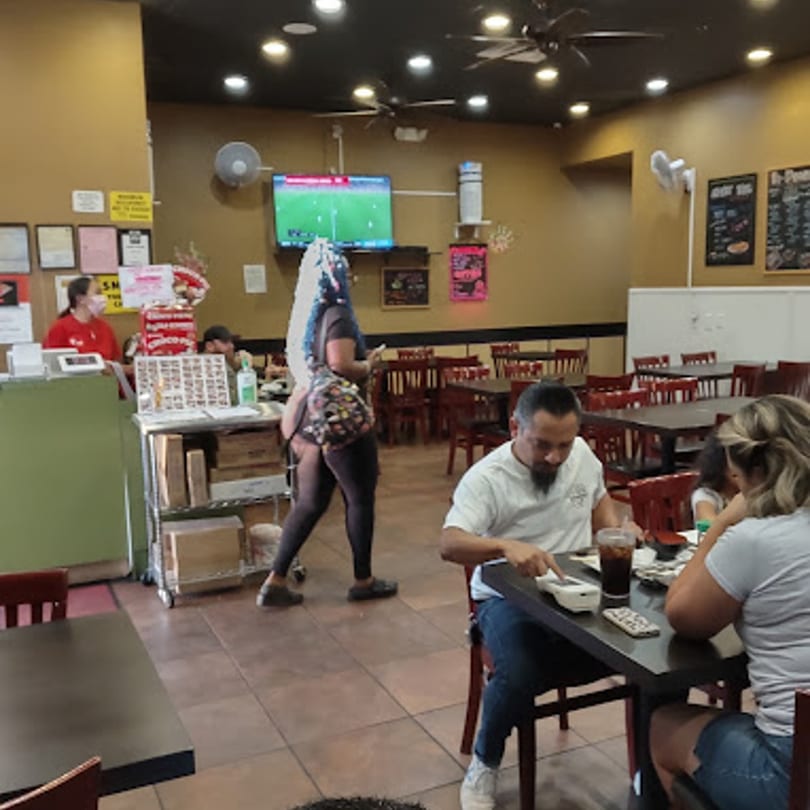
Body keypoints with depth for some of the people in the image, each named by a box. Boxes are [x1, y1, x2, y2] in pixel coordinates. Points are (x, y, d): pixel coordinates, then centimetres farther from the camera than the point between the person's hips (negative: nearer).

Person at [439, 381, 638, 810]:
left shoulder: (581, 453, 0)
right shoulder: (485, 478, -19)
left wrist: (618, 531, -2)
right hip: (509, 597, -4)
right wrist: (506, 546, -51)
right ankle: (485, 763, 3)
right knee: (518, 677, -32)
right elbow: (450, 545, -32)